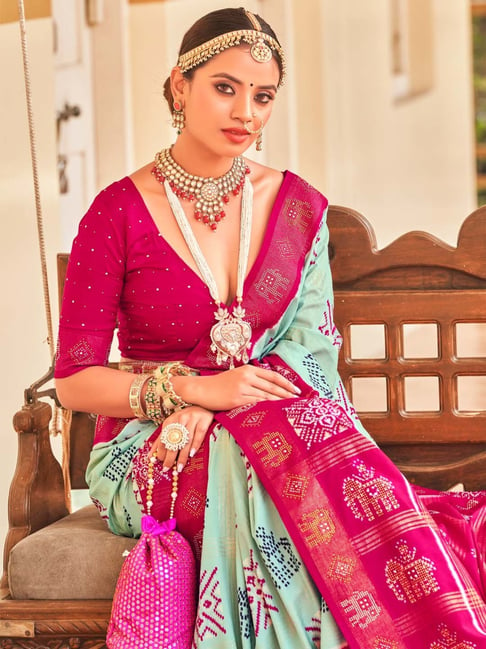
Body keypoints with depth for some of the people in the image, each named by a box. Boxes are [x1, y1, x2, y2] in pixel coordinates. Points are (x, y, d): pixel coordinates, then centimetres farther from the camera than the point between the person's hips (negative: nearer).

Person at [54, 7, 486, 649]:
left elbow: (311, 345, 1)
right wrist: (198, 388, -18)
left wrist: (207, 416, -17)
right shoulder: (119, 213, -4)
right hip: (147, 452, -3)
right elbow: (75, 382, -4)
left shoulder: (298, 206, 8)